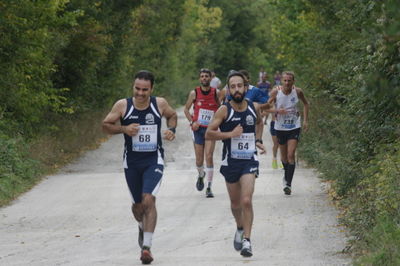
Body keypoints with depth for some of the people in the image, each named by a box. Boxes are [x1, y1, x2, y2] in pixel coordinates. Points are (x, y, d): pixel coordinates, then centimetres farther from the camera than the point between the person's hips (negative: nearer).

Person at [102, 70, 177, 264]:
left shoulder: (160, 104, -4)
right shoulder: (122, 105, -7)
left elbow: (172, 115, 17)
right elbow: (106, 125, 2)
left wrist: (171, 129, -3)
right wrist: (123, 128, -16)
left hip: (154, 160, -2)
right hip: (132, 162, 2)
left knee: (148, 200, -19)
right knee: (137, 204, 13)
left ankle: (146, 246, -18)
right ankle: (142, 228, 48)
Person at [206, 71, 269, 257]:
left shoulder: (254, 108, 0)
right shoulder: (224, 110, -10)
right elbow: (208, 134, -13)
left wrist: (258, 141, 10)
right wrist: (230, 134, -23)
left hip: (249, 160, 0)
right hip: (230, 162, 0)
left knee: (246, 201, -16)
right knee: (235, 203, 15)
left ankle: (246, 240, -13)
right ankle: (240, 228, 44)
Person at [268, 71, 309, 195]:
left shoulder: (297, 91, -7)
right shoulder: (276, 92, -10)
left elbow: (306, 104, 12)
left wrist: (305, 120, 5)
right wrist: (277, 111, -22)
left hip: (294, 127, -1)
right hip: (280, 127, 1)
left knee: (291, 155, -13)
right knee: (284, 156, 14)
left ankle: (288, 183, -12)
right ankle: (287, 176, 41)